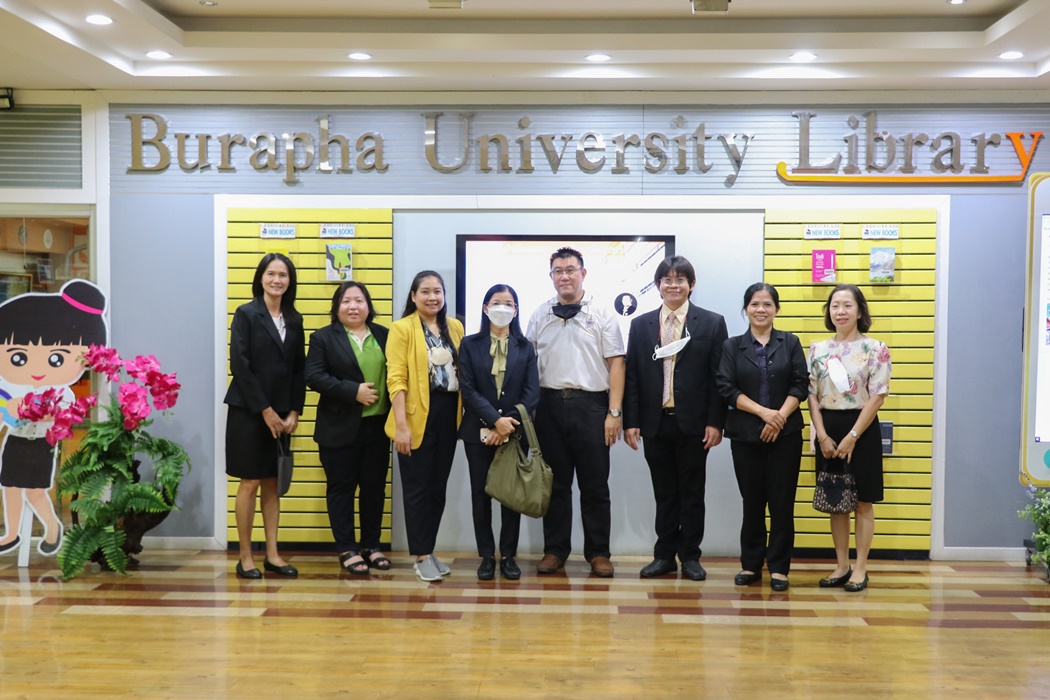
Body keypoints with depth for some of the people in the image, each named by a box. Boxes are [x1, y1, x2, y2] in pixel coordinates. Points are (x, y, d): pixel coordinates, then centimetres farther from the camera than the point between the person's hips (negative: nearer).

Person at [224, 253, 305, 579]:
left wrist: (294, 412, -1)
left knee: (273, 483, 9)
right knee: (251, 482, 0)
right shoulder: (246, 314, -5)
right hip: (249, 411, -5)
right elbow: (240, 365, -12)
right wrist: (264, 410, -13)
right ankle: (245, 557, 10)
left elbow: (299, 368, 8)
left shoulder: (294, 319, 9)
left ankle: (272, 555, 15)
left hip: (281, 414, 5)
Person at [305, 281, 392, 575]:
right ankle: (347, 549, 13)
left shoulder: (383, 335, 9)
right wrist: (353, 391, -18)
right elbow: (314, 377, -10)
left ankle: (371, 545, 21)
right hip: (340, 427, -3)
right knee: (342, 487, 4)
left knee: (374, 486, 9)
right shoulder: (323, 337, -1)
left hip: (378, 425, 3)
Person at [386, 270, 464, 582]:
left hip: (448, 415, 5)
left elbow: (463, 371, 12)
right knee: (418, 488, 2)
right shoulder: (402, 328, -6)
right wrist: (401, 425, -17)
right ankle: (421, 556, 11)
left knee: (439, 487, 12)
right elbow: (396, 379, -11)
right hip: (418, 416, -5)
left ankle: (430, 550, 24)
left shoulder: (455, 327, 9)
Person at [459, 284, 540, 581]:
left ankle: (508, 556, 14)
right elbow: (468, 389, -5)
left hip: (514, 432, 1)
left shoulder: (525, 347, 6)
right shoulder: (470, 344, 4)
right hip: (479, 431, 0)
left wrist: (508, 426, -12)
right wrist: (495, 420, -16)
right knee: (481, 494, 4)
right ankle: (486, 556, 13)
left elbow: (532, 392, -1)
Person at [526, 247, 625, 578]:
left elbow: (616, 364, -2)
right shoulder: (539, 316, 9)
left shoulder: (602, 315, 1)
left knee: (595, 485, 5)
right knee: (556, 483, 10)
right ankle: (555, 550, 20)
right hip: (550, 404, 2)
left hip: (590, 405, -2)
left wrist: (614, 413, -9)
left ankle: (598, 553, 16)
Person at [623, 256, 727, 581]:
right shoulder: (641, 325, 8)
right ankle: (665, 555, 19)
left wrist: (715, 422, -7)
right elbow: (632, 376, 5)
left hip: (693, 423, -2)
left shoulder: (712, 323, 1)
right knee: (664, 493, 10)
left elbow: (719, 377, -2)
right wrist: (631, 421, 0)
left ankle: (690, 557, 18)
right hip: (655, 423, 2)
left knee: (692, 493, 8)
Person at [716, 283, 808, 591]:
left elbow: (800, 385, 0)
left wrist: (780, 417, -13)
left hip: (785, 433, 0)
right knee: (752, 502, 7)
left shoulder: (790, 343, 7)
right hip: (745, 434, 0)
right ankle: (751, 564, 18)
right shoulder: (732, 346, 6)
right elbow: (727, 389, -3)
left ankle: (778, 567, 11)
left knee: (782, 502, 1)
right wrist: (763, 412, -14)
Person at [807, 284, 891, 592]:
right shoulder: (818, 349, 6)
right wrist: (822, 435, -7)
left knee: (863, 502, 4)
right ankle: (841, 566, 21)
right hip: (828, 431, 4)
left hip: (861, 429, -3)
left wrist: (852, 437, -14)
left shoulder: (875, 349, -5)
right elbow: (812, 395, 4)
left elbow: (877, 397, -10)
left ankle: (860, 568, 14)